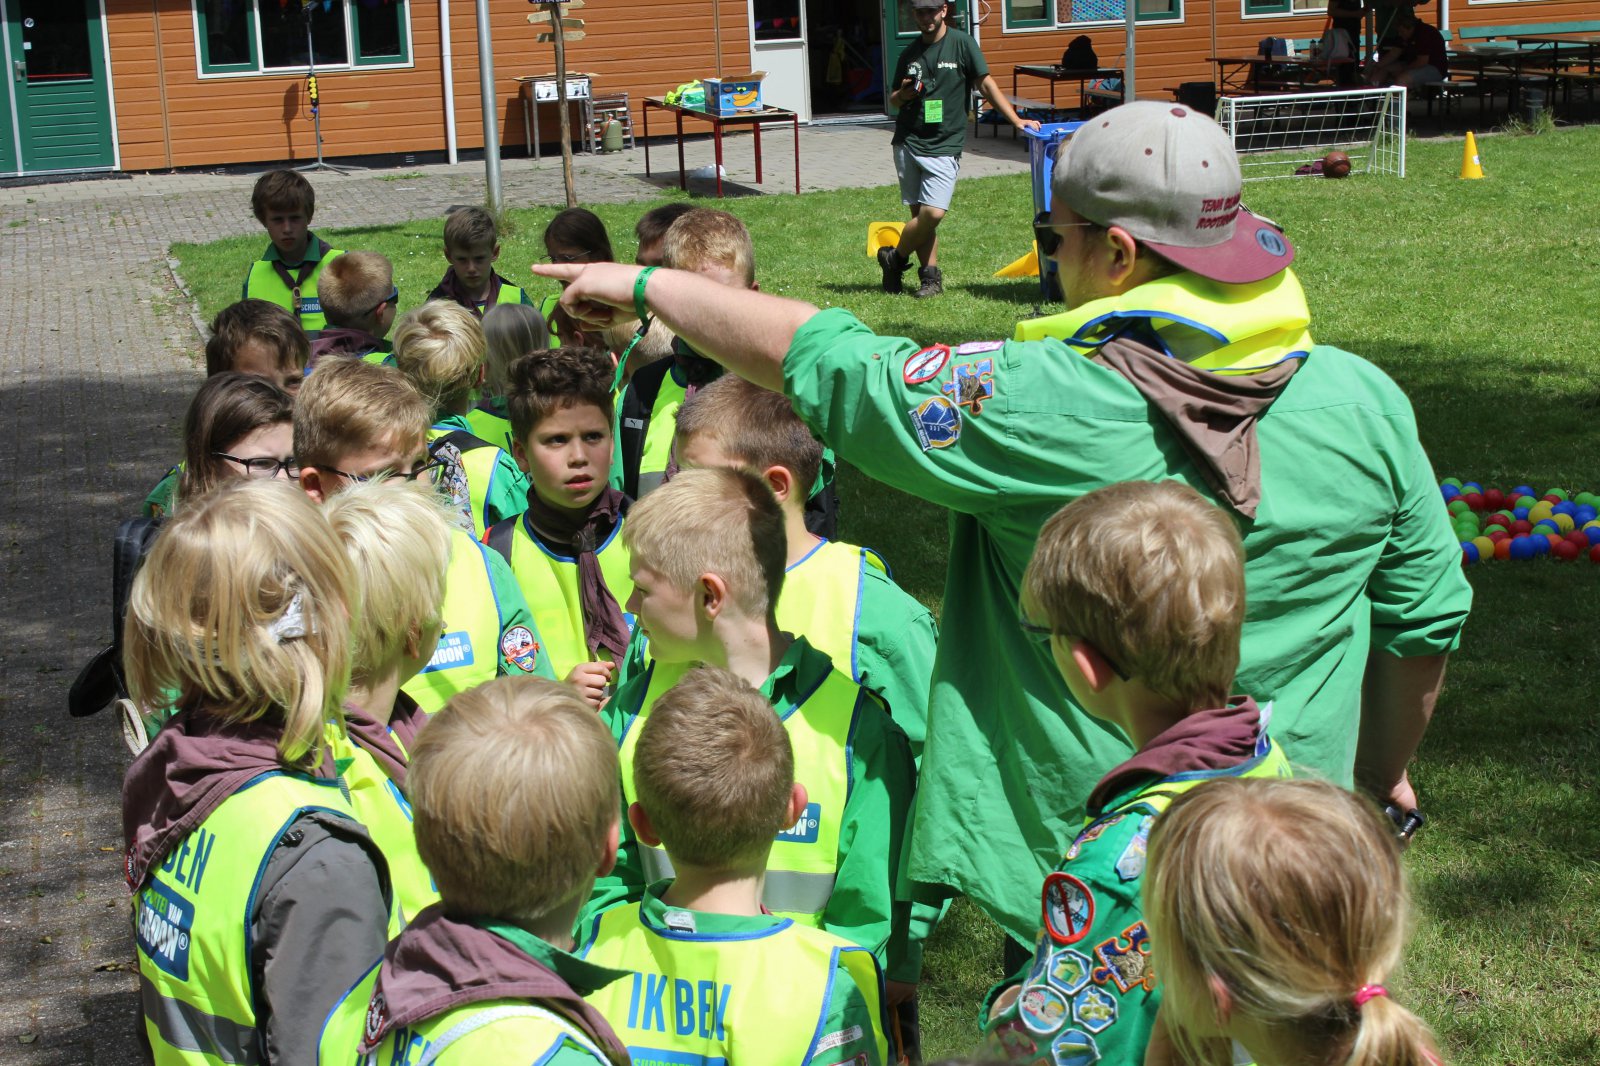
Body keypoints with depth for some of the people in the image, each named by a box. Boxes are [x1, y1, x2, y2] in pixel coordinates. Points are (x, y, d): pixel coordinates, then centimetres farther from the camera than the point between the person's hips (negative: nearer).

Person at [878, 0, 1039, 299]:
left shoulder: (961, 43, 1)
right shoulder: (909, 53, 13)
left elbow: (986, 84, 1)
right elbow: (893, 101, 21)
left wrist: (1016, 119, -7)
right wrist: (903, 95, -3)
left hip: (944, 145, -3)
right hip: (907, 142, 3)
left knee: (933, 213, -13)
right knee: (921, 214, 1)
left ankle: (894, 257, 7)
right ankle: (930, 276, 10)